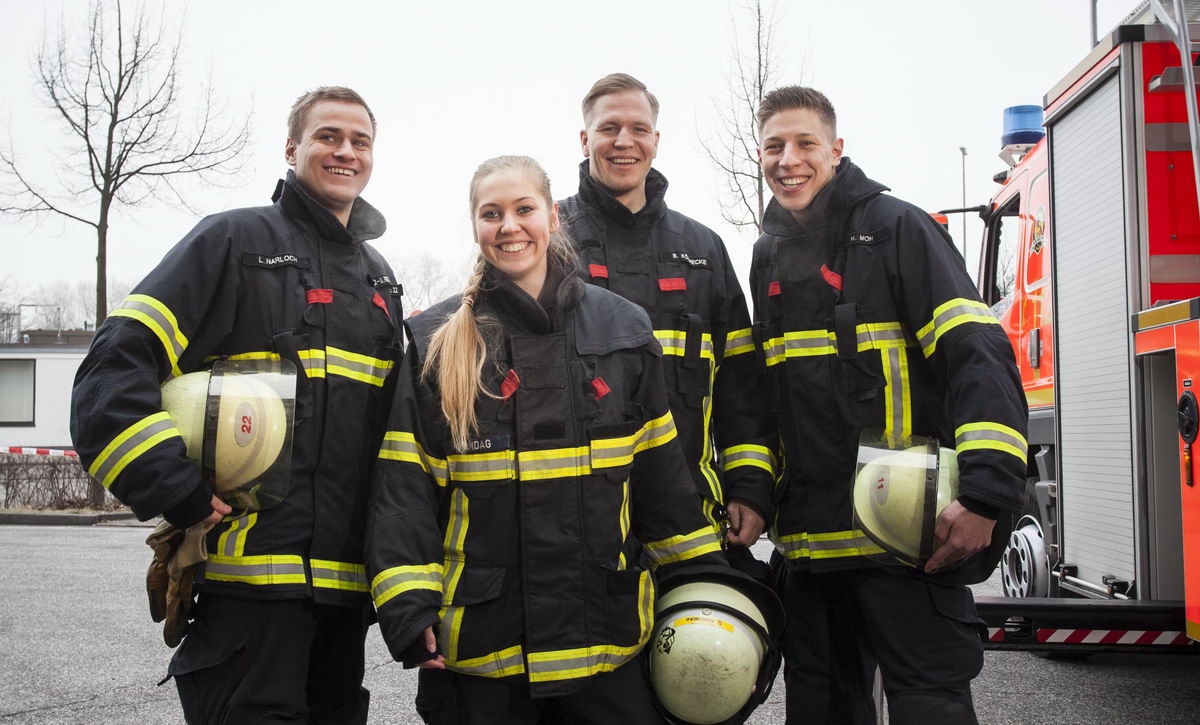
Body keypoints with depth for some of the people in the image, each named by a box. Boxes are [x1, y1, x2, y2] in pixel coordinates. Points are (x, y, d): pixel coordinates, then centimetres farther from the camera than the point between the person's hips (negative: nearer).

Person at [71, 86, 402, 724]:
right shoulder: (238, 239, -3)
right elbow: (115, 367, -12)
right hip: (250, 576, -7)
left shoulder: (379, 277, 18)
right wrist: (180, 495, -19)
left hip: (346, 584, 7)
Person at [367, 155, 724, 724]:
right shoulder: (436, 343, 1)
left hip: (606, 631, 2)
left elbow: (659, 470, 11)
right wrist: (407, 607, -13)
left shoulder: (622, 327, 7)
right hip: (481, 633, -1)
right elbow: (403, 485, -3)